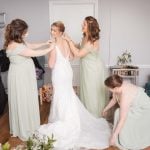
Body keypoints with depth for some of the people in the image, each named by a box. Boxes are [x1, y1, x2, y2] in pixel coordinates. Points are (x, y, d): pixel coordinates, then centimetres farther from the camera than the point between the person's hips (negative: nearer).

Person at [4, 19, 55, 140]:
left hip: (25, 75, 10)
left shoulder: (19, 41, 2)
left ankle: (27, 126, 39)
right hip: (20, 77, -10)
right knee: (23, 102, 5)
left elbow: (31, 46, 19)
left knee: (28, 101, 20)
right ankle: (24, 131, 23)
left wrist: (44, 43, 9)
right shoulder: (14, 46, -28)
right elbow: (35, 53, -24)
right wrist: (50, 49, -12)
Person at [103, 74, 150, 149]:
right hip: (136, 104, 9)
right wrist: (106, 109, 19)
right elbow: (114, 99, 7)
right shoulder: (119, 86, -15)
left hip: (143, 109, -8)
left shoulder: (125, 96, -39)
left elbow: (122, 120, -35)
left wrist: (114, 136, -29)